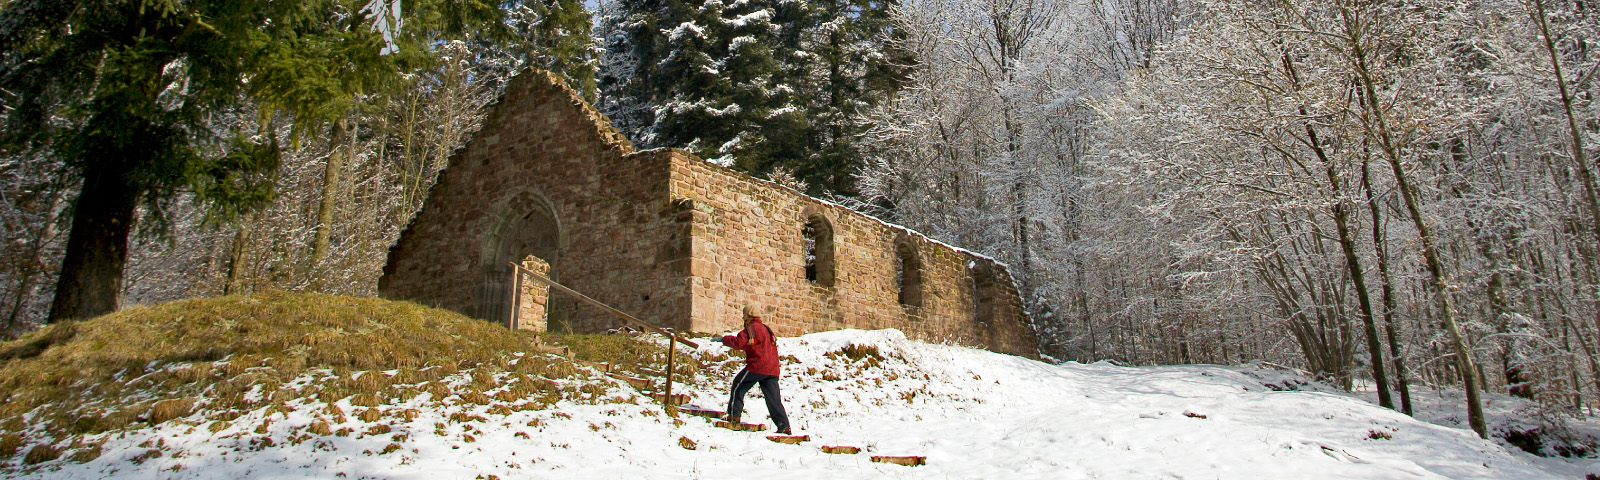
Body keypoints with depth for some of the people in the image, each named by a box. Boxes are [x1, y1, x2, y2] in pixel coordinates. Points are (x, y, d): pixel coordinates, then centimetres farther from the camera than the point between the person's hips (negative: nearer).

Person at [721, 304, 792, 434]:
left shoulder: (751, 328, -4)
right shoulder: (766, 329, 24)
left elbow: (739, 342, -14)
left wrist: (725, 339, -1)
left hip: (757, 366, -8)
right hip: (772, 369, 8)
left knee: (738, 386, 10)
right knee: (774, 398, 6)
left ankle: (734, 415, 9)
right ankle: (784, 426, -1)